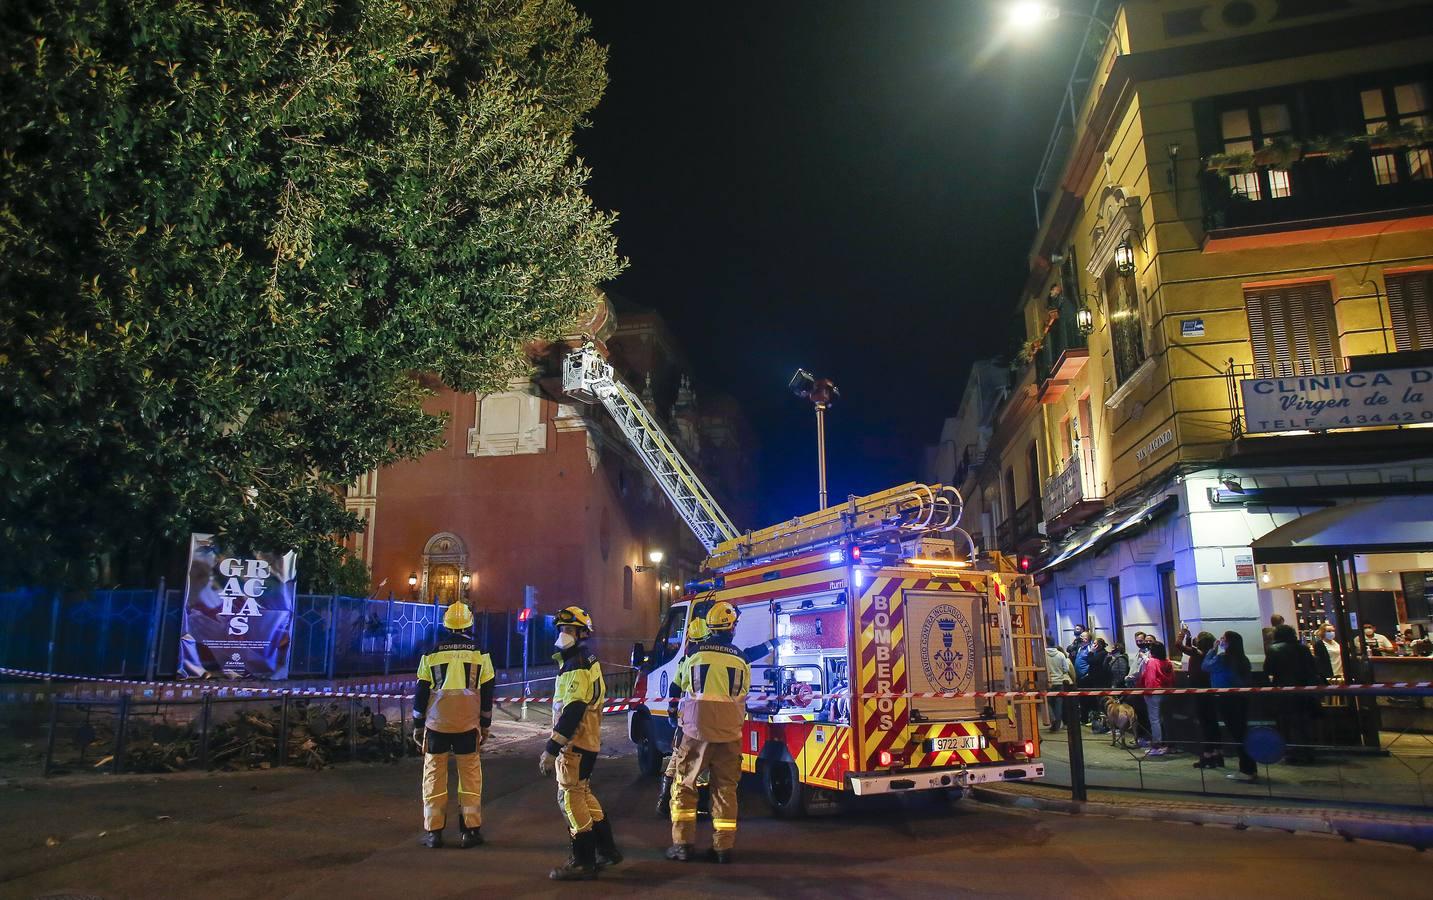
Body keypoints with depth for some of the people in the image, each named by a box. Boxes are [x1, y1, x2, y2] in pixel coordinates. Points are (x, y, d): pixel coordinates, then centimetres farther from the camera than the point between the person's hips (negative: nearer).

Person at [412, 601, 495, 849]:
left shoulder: (432, 653, 0)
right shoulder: (480, 654, 1)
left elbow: (422, 691, 3)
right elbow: (487, 692, 5)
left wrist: (417, 724, 12)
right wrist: (485, 724, 14)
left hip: (436, 725, 0)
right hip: (468, 725, 0)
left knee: (434, 776, 8)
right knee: (470, 776, 7)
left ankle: (433, 831, 11)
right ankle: (470, 830, 8)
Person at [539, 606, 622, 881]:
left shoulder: (577, 666, -17)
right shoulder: (587, 662, 16)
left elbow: (572, 712, -24)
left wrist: (551, 749, -24)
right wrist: (555, 745, 25)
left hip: (575, 744, -10)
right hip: (586, 742, 10)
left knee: (571, 798, -4)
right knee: (583, 795, 19)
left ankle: (583, 862, 3)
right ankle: (606, 850, 27)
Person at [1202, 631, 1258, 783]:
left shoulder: (1221, 658, -17)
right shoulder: (1242, 659, 3)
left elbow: (1206, 666, -1)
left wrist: (1214, 649, 2)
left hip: (1226, 699, -7)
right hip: (1241, 698, 7)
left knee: (1236, 733, -2)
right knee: (1243, 732, 14)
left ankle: (1246, 771, 0)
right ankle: (1251, 769, 20)